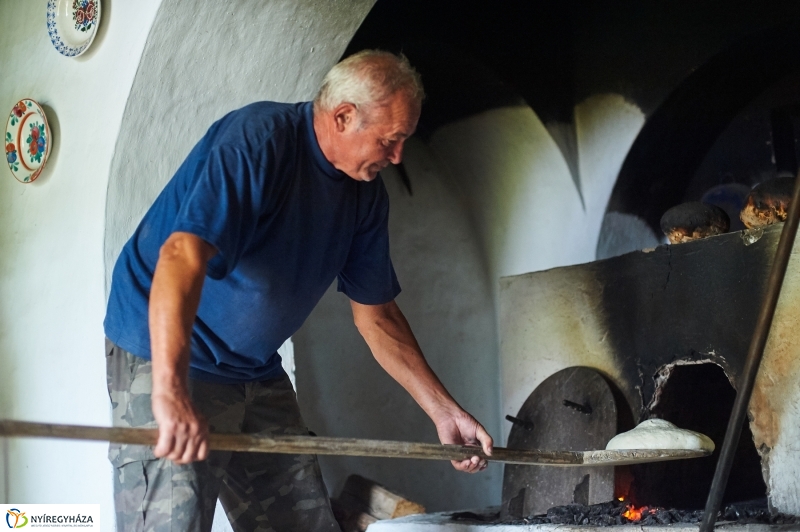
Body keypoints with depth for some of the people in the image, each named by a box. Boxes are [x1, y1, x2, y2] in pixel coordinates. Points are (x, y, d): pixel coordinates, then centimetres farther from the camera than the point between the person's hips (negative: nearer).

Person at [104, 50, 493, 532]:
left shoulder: (367, 195, 4)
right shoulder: (257, 138, -21)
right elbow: (181, 255, -34)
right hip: (165, 356, -8)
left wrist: (443, 410, 6)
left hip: (259, 375, 8)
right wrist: (171, 390, -45)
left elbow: (376, 314, 12)